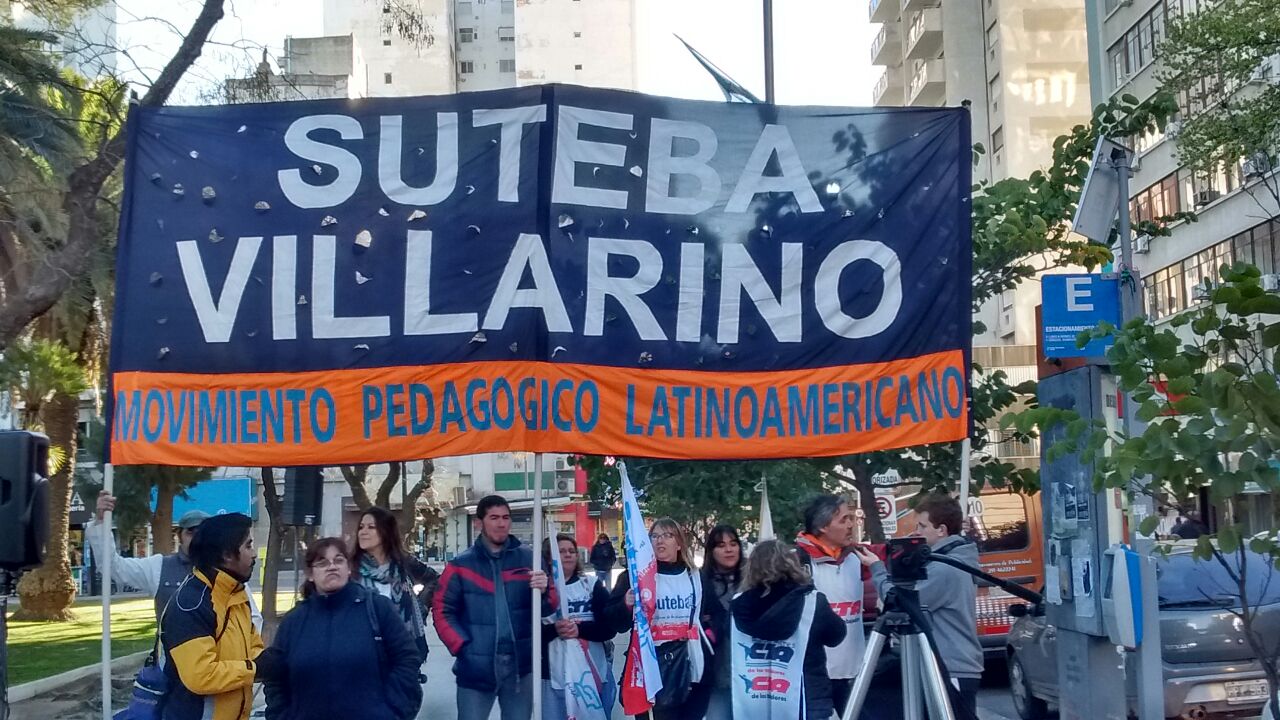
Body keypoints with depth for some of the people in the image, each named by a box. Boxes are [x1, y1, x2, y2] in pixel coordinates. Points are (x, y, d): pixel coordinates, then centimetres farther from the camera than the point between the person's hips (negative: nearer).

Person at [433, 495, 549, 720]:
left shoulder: (528, 559, 6)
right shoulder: (461, 565, 2)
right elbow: (443, 612, 2)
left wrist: (543, 591, -17)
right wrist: (463, 646, -10)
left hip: (520, 667, 2)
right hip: (475, 669, -2)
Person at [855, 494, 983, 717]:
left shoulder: (945, 569, -18)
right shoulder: (957, 561, 13)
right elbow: (917, 597, 18)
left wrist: (876, 567, -4)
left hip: (952, 672, -10)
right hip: (959, 668, 10)